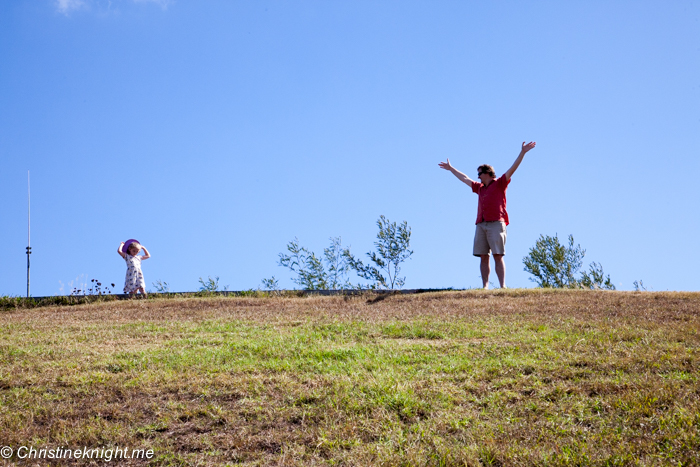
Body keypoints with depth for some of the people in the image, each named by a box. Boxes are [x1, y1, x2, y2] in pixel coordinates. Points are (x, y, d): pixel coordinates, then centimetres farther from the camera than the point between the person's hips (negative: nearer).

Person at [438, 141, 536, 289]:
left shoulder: (499, 184, 8)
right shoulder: (479, 188, 25)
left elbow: (512, 169, 0)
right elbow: (464, 178, 37)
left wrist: (522, 153, -9)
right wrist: (450, 168, 46)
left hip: (496, 224, -6)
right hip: (481, 225, 6)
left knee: (498, 256, -11)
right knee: (483, 257, -1)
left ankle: (503, 286, -15)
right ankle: (485, 286, -3)